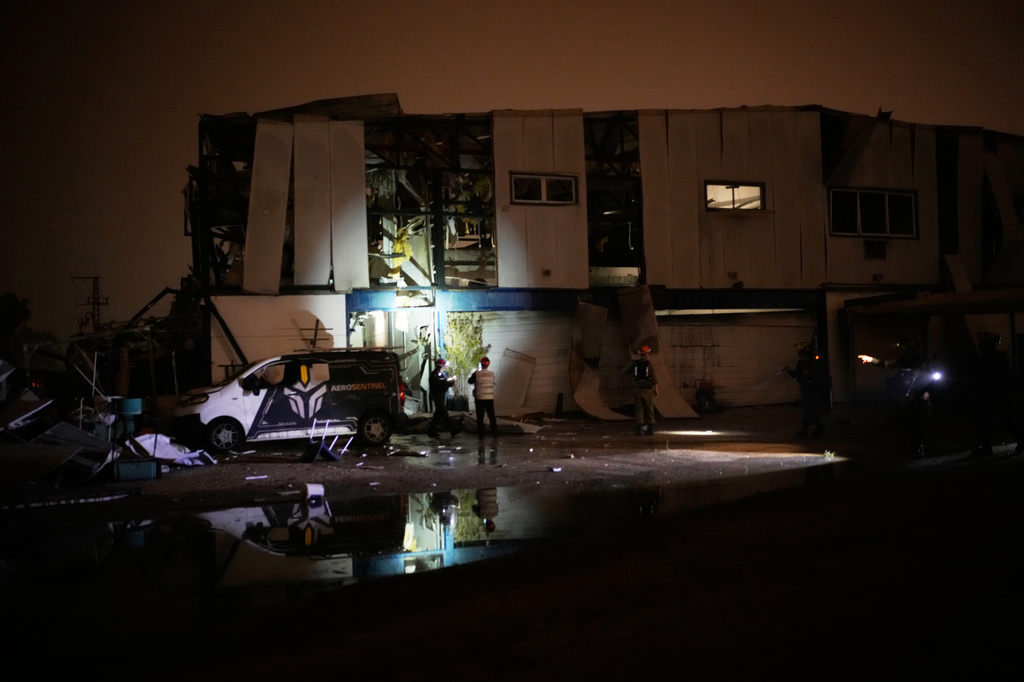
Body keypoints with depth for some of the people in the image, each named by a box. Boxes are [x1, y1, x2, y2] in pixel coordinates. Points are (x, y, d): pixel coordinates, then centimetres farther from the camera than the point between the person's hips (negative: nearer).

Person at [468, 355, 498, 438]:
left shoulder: (476, 374, -11)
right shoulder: (491, 374, -2)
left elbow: (470, 381, 2)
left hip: (479, 398, -2)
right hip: (490, 397, 2)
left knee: (480, 417, 4)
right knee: (491, 416, 11)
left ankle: (480, 434, 3)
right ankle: (494, 432, 12)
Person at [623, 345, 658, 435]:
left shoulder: (634, 364, 1)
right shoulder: (649, 365, -6)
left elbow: (624, 372, 8)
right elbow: (654, 379, -6)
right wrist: (656, 390, 7)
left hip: (637, 389, 1)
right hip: (648, 390, -1)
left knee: (638, 409, 6)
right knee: (649, 410, 9)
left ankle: (639, 427, -5)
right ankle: (650, 429, 11)